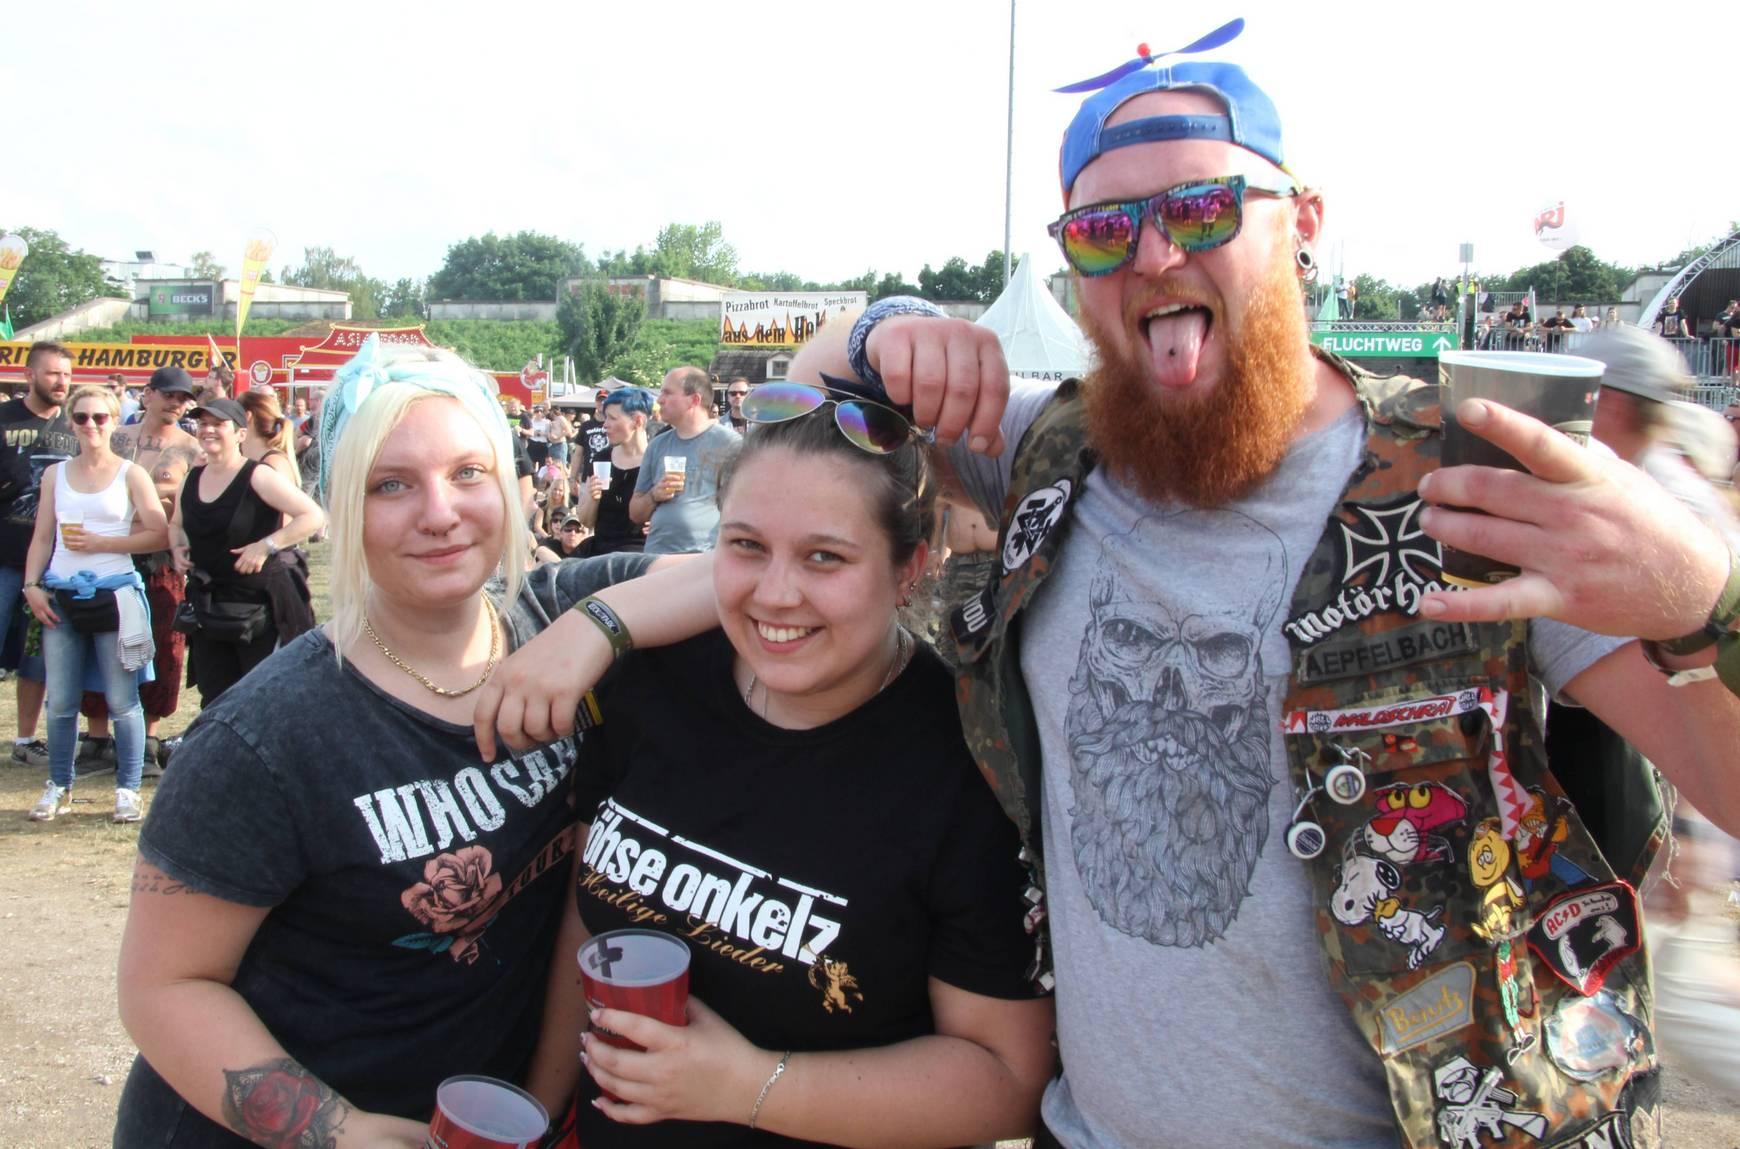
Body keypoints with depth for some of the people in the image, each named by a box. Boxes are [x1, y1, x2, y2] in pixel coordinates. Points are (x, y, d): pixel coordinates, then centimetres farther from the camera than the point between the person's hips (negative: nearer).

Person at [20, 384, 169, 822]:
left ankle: (128, 789, 11)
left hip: (114, 595, -3)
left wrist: (100, 543, -12)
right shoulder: (55, 474, 11)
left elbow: (159, 535, -6)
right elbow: (42, 538, 10)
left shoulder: (130, 475, 1)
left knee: (121, 701, 1)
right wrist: (32, 585, -2)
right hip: (61, 598, 3)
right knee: (60, 703, 7)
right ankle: (59, 786, 22)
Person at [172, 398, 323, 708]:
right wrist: (178, 548, 6)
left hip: (261, 605, -6)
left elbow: (313, 516, -19)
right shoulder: (192, 479, 8)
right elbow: (176, 525, 28)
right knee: (214, 702, 13)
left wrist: (266, 546, -23)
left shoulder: (258, 477, -12)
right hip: (209, 606, 6)